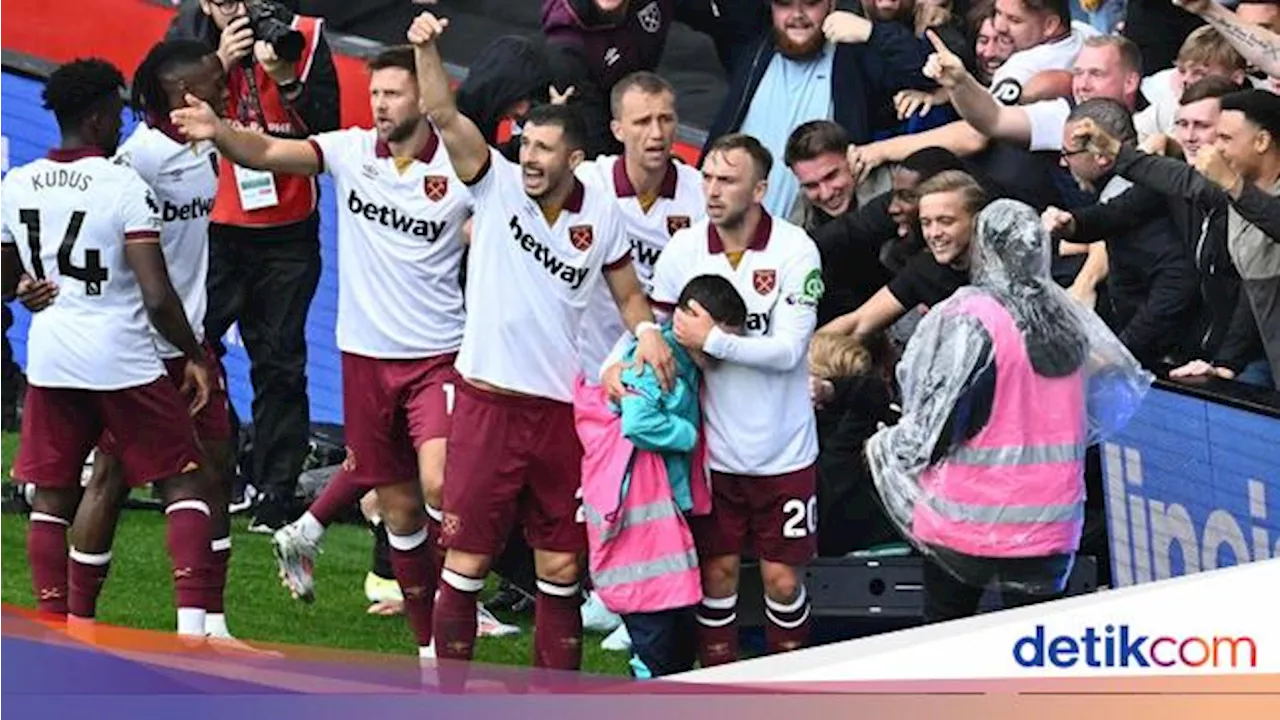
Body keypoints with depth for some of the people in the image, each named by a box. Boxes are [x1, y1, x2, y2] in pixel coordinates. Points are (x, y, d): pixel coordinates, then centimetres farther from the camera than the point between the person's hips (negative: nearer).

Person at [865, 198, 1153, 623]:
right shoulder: (1071, 321, 2)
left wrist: (886, 446, 3)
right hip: (1050, 525, 4)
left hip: (967, 521, -4)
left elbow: (936, 423, -15)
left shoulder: (971, 320, -15)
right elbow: (1111, 403, 11)